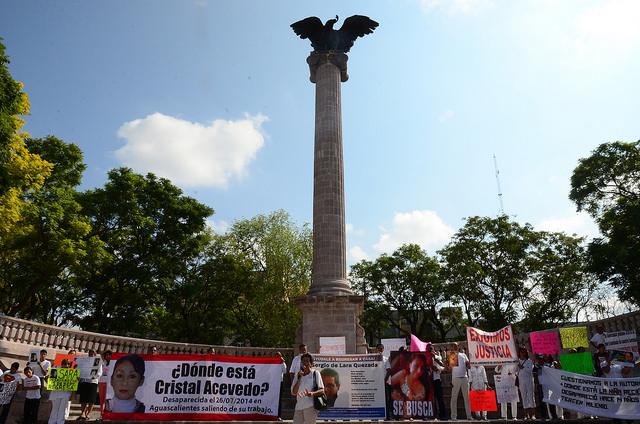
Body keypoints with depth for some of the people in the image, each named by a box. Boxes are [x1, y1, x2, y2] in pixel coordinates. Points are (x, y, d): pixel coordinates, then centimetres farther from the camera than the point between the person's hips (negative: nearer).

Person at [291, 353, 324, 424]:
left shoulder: (315, 373, 2)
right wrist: (299, 378, -7)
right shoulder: (297, 375, 12)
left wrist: (313, 393, -22)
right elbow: (293, 392, 3)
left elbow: (322, 391, -2)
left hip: (311, 406, -4)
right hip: (299, 406, 4)